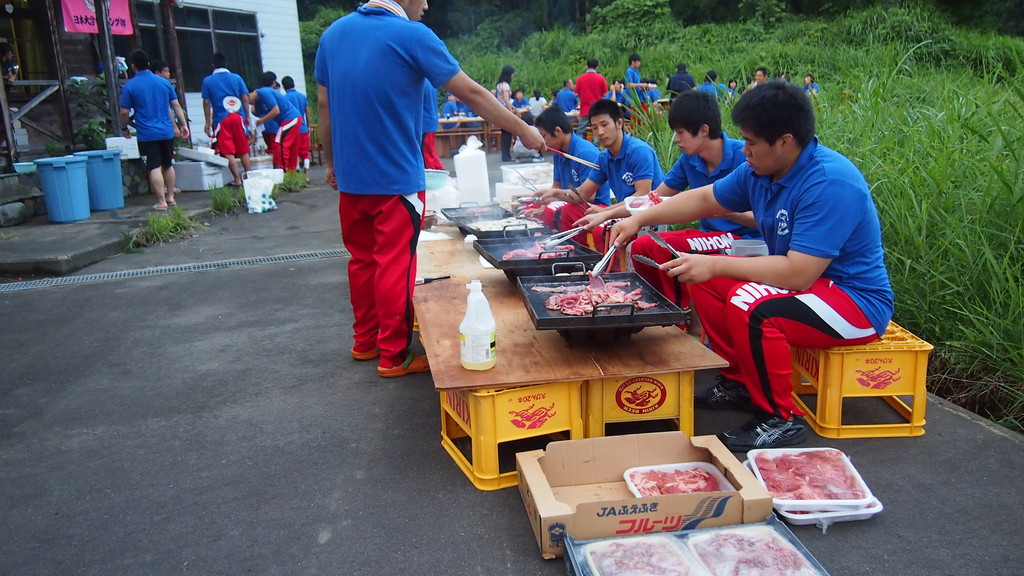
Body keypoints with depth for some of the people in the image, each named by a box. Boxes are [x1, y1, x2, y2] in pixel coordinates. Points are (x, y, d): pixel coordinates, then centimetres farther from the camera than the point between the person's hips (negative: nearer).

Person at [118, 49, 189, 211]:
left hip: (146, 134, -4)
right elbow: (176, 105, 6)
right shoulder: (164, 82, 5)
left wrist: (125, 128, 13)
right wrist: (184, 125, 12)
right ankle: (170, 197, 21)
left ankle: (161, 202, -3)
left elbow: (124, 112, -3)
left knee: (154, 168, -2)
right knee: (168, 165, 15)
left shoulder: (129, 86, -5)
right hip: (166, 132, 4)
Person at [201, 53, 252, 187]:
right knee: (243, 149, 11)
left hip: (221, 119, -2)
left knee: (228, 151, 0)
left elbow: (206, 103, 0)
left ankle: (237, 179, -2)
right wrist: (247, 116, 13)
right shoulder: (236, 78, 5)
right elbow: (245, 98, 4)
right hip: (238, 117, 2)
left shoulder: (207, 81, 1)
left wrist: (208, 122, 5)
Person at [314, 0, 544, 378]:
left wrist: (331, 161, 21)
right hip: (396, 178, -6)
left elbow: (324, 103, 12)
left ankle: (365, 340, 30)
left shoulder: (334, 33, 6)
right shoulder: (412, 35, -12)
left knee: (362, 259, 17)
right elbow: (472, 94, -10)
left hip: (350, 176, 7)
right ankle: (393, 356, 11)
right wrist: (522, 130, -1)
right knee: (395, 267, 2)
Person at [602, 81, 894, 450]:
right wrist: (639, 219, 4)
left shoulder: (830, 183, -28)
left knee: (748, 303, -32)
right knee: (704, 279, 8)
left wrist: (714, 265, -28)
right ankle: (740, 382, 15)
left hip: (857, 301, -9)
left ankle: (779, 420, -13)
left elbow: (798, 274, -34)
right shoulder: (760, 171, -2)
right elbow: (704, 200, 12)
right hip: (805, 280, 10)